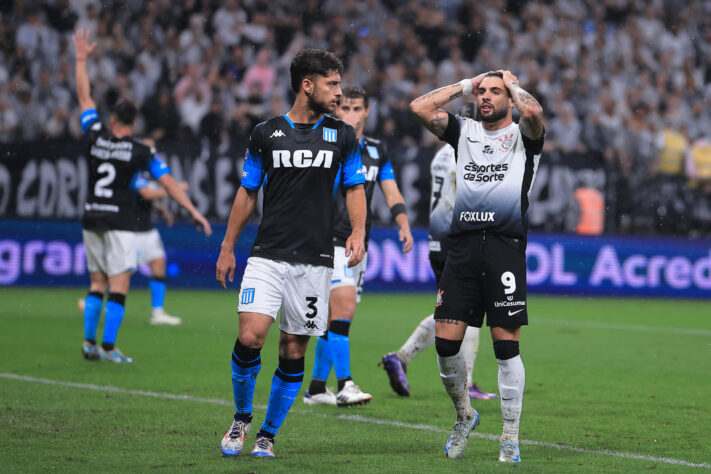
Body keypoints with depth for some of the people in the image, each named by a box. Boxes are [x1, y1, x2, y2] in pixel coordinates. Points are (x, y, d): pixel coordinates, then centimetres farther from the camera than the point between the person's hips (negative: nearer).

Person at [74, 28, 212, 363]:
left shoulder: (95, 138, 0)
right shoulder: (140, 151, -7)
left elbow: (84, 97, 11)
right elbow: (168, 182, -10)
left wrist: (82, 59, 18)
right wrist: (192, 211, -6)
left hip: (92, 220, 4)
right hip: (120, 223, -4)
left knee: (97, 284, 13)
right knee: (119, 286, -3)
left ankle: (89, 343, 7)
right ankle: (108, 348, -9)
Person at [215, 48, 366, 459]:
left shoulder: (343, 136, 6)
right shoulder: (266, 134, 5)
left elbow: (355, 188, 12)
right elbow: (248, 192, 13)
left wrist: (358, 232, -6)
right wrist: (228, 248, 12)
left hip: (315, 260, 1)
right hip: (267, 256, -1)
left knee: (294, 350, 2)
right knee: (250, 336, -17)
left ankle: (269, 434, 17)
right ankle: (242, 417, 7)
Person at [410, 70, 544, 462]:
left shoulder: (522, 135, 7)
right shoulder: (464, 131, 19)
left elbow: (533, 112, -17)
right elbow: (419, 107, 9)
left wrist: (512, 82, 3)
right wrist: (466, 84, 15)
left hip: (505, 246, -4)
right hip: (463, 243, 4)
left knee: (506, 343, -5)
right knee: (445, 341, -1)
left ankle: (510, 437, 4)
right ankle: (464, 415, 23)